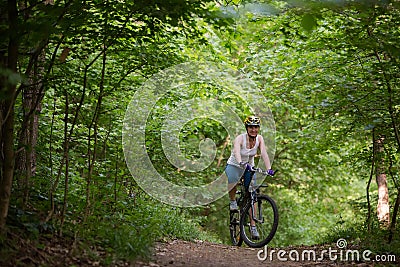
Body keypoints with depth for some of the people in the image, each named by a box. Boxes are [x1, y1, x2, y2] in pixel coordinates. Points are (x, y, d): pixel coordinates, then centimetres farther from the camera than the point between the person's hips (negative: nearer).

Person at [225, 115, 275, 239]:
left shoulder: (259, 139, -12)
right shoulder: (240, 138, -24)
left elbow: (264, 154, -25)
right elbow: (237, 152, -43)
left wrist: (269, 169, -41)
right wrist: (241, 163, -63)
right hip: (234, 165, -3)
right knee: (233, 181, -36)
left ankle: (253, 226, 0)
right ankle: (233, 201, -5)